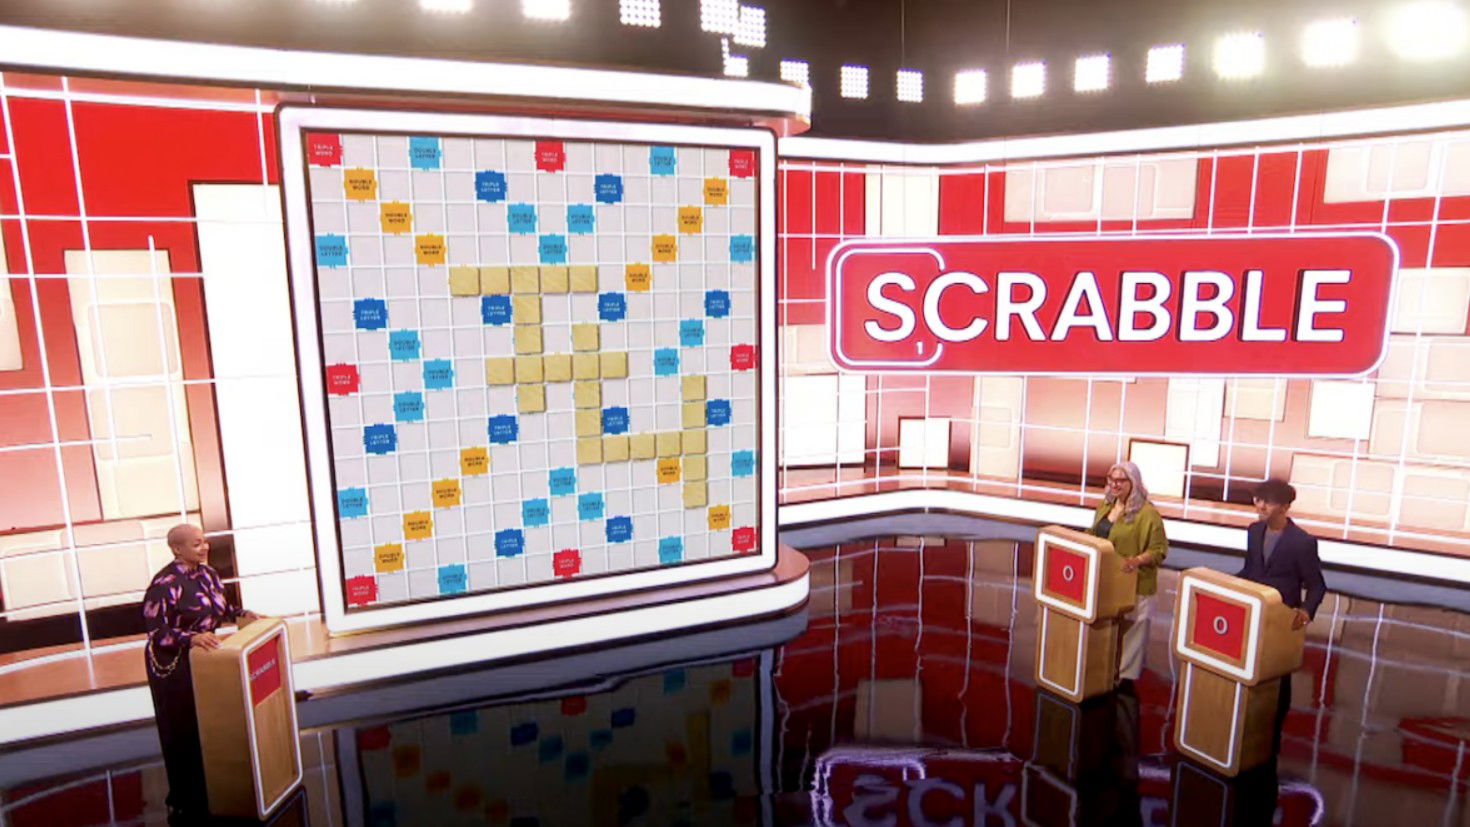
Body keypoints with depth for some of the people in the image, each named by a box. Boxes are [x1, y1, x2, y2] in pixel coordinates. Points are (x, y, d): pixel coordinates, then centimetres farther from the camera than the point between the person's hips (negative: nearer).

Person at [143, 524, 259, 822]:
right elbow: (157, 632, -23)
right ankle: (184, 804, 18)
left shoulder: (207, 573, 1)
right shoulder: (165, 584, -22)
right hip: (173, 667, -7)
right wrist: (191, 638, -35)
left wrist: (241, 614, 2)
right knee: (183, 733, 2)